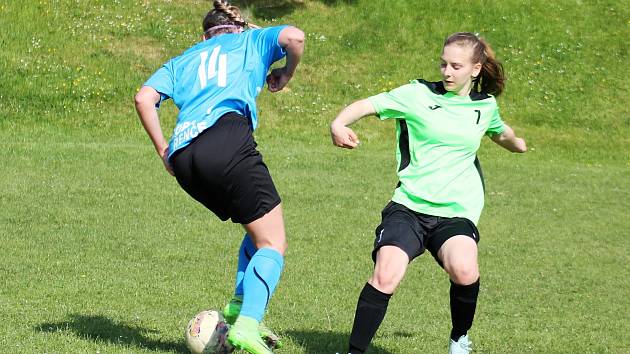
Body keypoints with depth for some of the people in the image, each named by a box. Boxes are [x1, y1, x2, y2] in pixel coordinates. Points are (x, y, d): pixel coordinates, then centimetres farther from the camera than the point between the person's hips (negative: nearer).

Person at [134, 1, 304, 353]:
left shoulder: (184, 59, 32)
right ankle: (247, 324, -25)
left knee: (260, 230, 22)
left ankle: (239, 305, 4)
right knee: (273, 242, -4)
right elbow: (293, 37, 4)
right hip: (227, 136, -5)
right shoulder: (251, 40, 25)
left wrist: (163, 151, 22)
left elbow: (144, 98, 17)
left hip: (183, 156, 5)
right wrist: (286, 74, 22)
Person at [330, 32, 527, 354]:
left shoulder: (485, 105, 12)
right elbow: (369, 104, -9)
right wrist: (339, 123, -29)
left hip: (456, 212, 2)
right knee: (385, 276, -24)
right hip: (408, 206, -1)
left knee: (464, 271, -28)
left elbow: (500, 132, 36)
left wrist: (517, 144, 56)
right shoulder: (418, 95, 1)